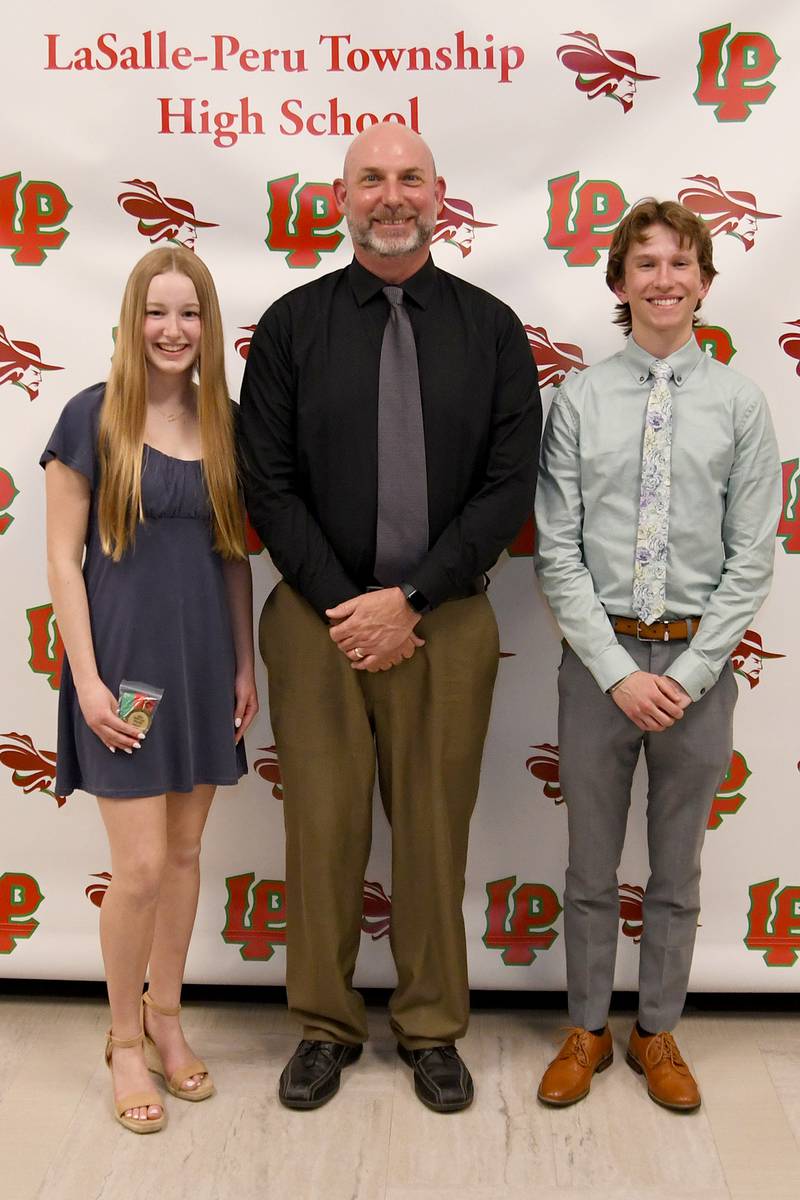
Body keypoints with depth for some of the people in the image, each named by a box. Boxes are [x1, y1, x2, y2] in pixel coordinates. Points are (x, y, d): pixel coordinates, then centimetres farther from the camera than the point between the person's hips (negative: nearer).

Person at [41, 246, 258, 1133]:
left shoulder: (224, 423, 6)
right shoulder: (92, 417, -6)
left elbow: (233, 555, 10)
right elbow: (63, 559, -7)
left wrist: (245, 666, 7)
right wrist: (87, 679, -12)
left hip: (204, 661, 4)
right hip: (125, 661, -4)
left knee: (185, 851, 13)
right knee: (141, 865, -2)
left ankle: (165, 1019, 31)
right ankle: (125, 1040, 20)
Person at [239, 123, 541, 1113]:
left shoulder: (490, 329, 5)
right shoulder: (292, 325, 4)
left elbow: (509, 488, -1)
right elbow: (267, 484, 0)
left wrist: (407, 601, -10)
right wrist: (341, 606, -9)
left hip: (446, 622, 0)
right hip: (318, 619, 0)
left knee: (435, 833, 9)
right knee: (322, 831, 6)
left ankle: (432, 1030, 27)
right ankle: (325, 1026, 26)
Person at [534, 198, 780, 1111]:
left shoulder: (739, 403, -3)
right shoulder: (578, 401, -4)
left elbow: (752, 559, -3)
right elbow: (557, 555, -6)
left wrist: (689, 673, -10)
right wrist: (619, 672, -12)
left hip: (697, 663, 1)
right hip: (599, 659, 0)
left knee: (676, 871, 16)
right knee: (591, 867, 14)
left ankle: (657, 1034, 35)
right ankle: (586, 1032, 34)